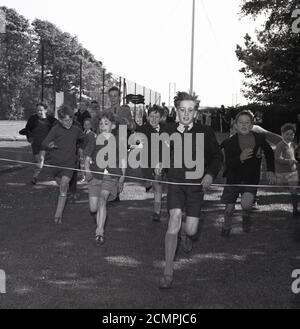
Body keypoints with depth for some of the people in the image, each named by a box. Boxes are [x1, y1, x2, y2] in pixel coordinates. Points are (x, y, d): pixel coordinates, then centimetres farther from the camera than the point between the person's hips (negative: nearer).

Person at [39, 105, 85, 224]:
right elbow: (44, 144, -11)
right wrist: (42, 156, -22)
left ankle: (58, 215, -14)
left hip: (69, 162, 0)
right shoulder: (56, 129, -9)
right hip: (55, 162, 0)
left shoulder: (76, 129, 0)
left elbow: (84, 140, 20)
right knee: (61, 185, 18)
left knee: (63, 186, -14)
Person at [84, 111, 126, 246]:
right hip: (95, 176, 2)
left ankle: (100, 233, -23)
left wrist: (121, 179, 4)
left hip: (111, 176, -2)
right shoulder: (94, 141, 6)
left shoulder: (119, 141, 3)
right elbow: (87, 159, 12)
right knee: (93, 208, -4)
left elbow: (123, 162, 9)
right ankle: (100, 223, 31)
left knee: (102, 200, -25)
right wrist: (87, 171, -7)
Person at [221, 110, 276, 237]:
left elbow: (269, 153, 12)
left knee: (246, 204, -24)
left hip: (251, 179, 0)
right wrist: (240, 158, -37)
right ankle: (226, 227, 38)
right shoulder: (230, 142, -14)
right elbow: (228, 164, -19)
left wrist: (270, 170, 7)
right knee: (229, 209, 7)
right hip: (234, 178, 0)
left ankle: (246, 216, 12)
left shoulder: (259, 139, -8)